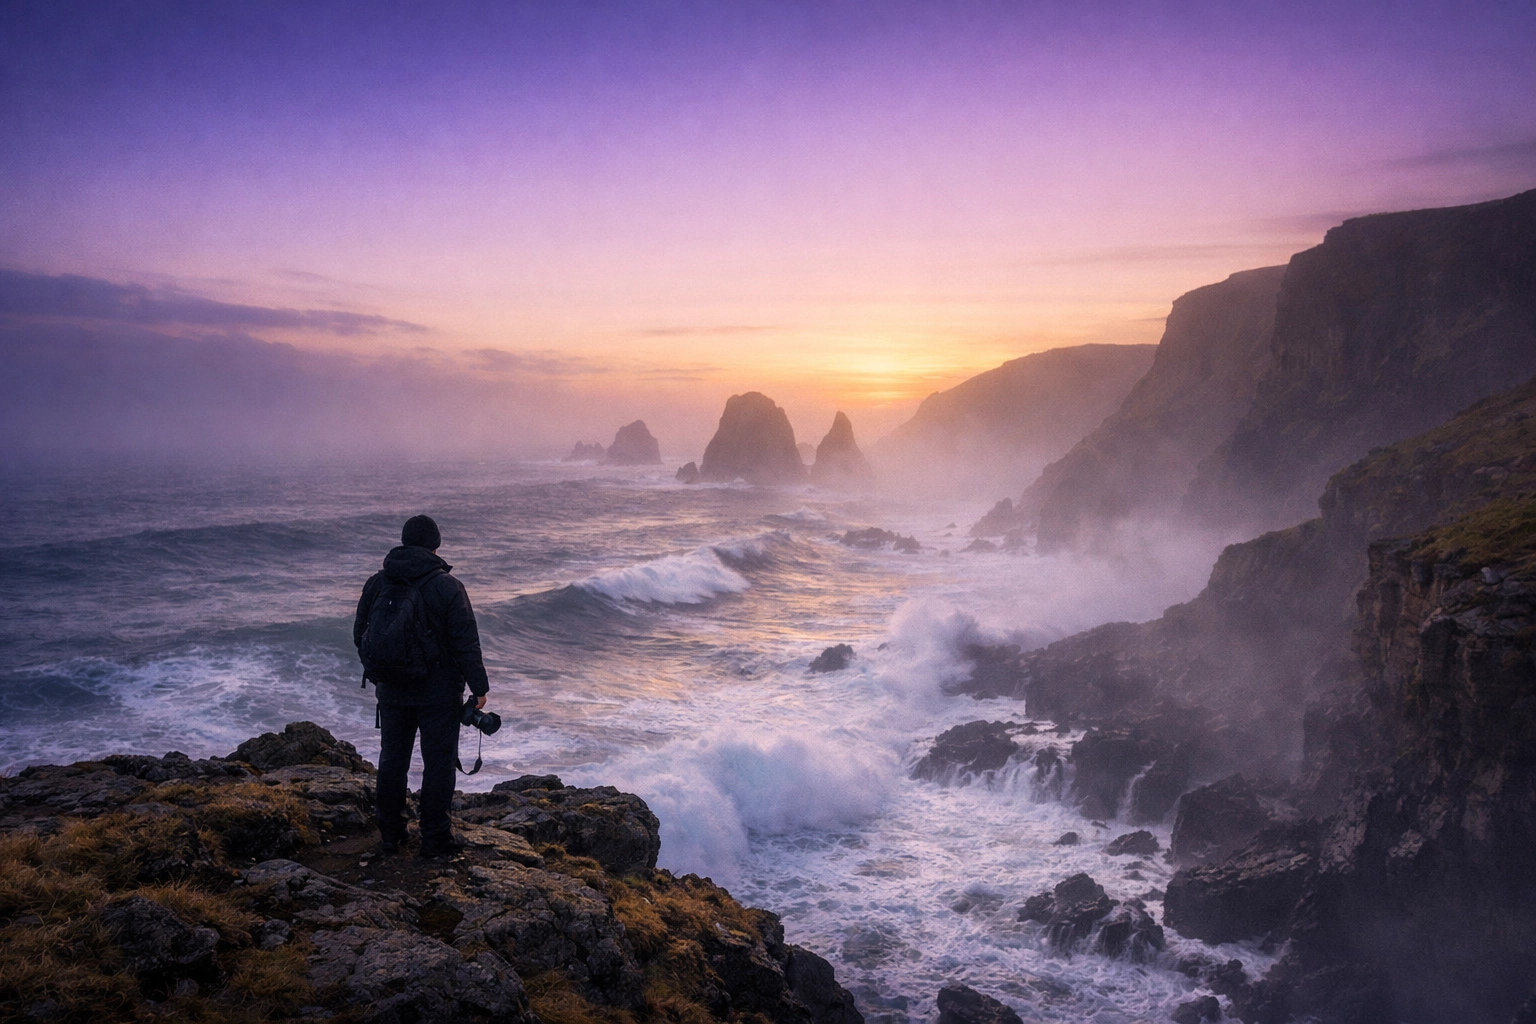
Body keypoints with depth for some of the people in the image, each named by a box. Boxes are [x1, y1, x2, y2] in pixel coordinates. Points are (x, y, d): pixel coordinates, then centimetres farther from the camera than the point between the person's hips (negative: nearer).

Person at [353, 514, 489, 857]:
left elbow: (360, 634, 11)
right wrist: (479, 687, -6)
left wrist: (374, 674, 25)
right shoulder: (447, 587, -15)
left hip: (391, 691, 5)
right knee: (439, 762, 5)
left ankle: (390, 833, 26)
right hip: (439, 693, -5)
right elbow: (467, 643, -15)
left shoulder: (376, 583, 1)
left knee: (392, 759, 17)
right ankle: (435, 838, 11)